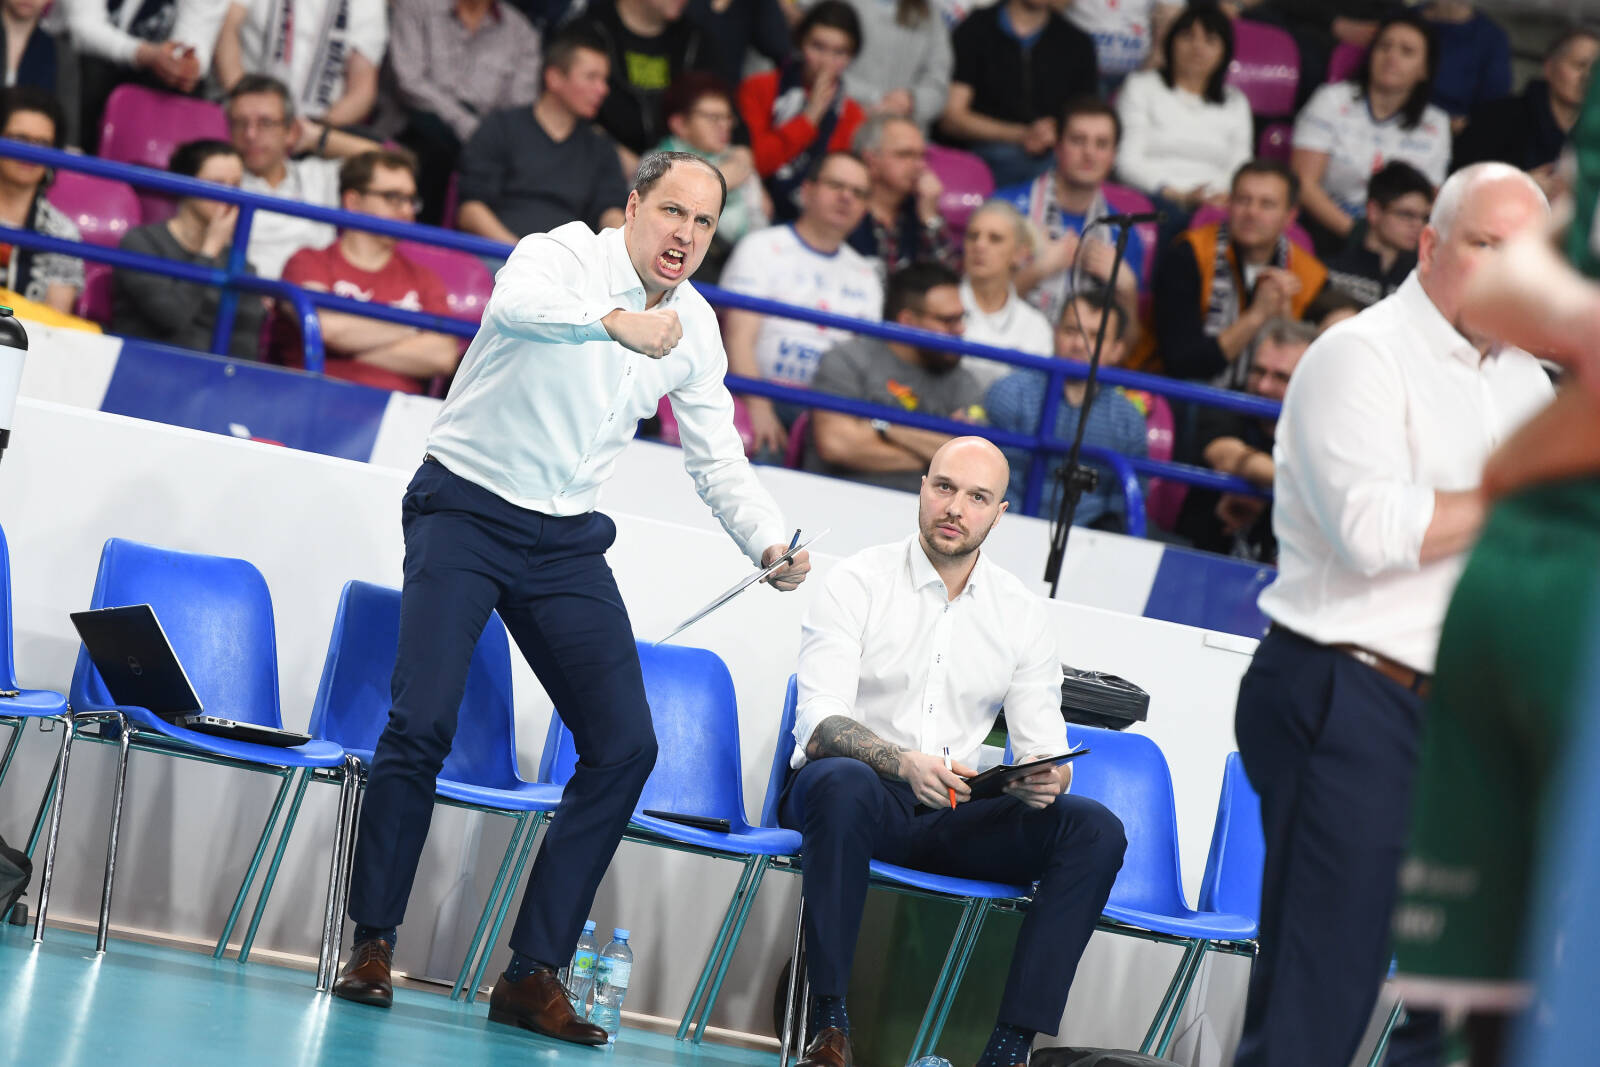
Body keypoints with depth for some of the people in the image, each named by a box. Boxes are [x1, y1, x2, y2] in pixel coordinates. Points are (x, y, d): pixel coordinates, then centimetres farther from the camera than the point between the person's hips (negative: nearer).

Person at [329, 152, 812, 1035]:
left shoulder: (695, 327, 5)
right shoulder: (565, 255, -13)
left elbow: (717, 461, 10)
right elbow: (518, 303, -38)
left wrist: (770, 544, -8)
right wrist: (615, 322, -57)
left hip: (567, 541, 6)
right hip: (467, 508, -6)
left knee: (625, 744, -5)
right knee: (423, 721, -19)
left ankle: (533, 976, 0)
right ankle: (372, 946, -3)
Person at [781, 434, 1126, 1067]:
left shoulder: (1023, 616, 9)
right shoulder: (859, 585, -2)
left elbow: (1042, 744, 7)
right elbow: (819, 723, -13)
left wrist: (1045, 778, -20)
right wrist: (906, 764, -33)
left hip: (955, 816, 4)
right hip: (860, 798, -4)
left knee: (1095, 830, -20)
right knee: (843, 782, -40)